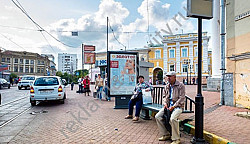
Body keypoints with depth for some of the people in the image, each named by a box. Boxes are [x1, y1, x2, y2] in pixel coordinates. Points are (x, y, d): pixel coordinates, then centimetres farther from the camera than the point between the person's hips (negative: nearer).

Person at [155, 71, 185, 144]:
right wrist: (165, 103, 0)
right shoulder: (167, 86, 12)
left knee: (172, 118, -33)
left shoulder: (180, 85, -8)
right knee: (157, 116, -8)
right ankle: (166, 135, 7)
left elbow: (181, 98, -12)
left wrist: (173, 106, -19)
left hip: (178, 106, -7)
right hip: (168, 105, 7)